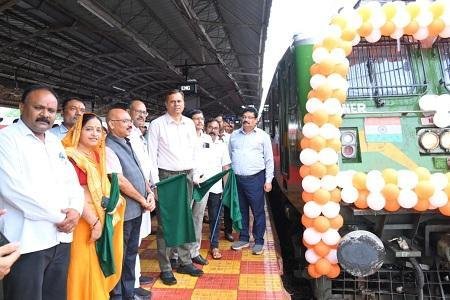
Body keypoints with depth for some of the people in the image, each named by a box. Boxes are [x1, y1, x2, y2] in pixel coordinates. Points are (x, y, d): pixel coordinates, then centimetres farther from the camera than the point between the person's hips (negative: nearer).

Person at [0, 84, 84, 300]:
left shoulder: (55, 141, 14)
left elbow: (72, 181, 13)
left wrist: (75, 209, -7)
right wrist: (60, 216, -14)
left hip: (60, 239, 6)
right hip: (26, 242, -6)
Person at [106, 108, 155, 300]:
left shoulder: (127, 144, 13)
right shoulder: (109, 147, -15)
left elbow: (139, 172, 16)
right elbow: (120, 181, -19)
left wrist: (150, 193, 3)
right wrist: (142, 200, -10)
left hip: (136, 210, 8)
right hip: (123, 211, -8)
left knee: (131, 253, 18)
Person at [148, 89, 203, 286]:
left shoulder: (189, 124, 10)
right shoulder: (157, 124, -4)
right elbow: (152, 155, -6)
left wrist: (195, 175, 8)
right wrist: (155, 183, -11)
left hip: (187, 176, 5)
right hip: (166, 176, -5)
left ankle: (185, 262, 26)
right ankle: (165, 268, 13)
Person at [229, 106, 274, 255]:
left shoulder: (263, 136, 1)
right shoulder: (234, 135, 10)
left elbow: (269, 159, 1)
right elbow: (229, 157, 13)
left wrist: (268, 180, -4)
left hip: (255, 179, -3)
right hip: (237, 178, 4)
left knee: (258, 212, 3)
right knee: (241, 210, 14)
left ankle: (259, 241, 18)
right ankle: (243, 238, 28)